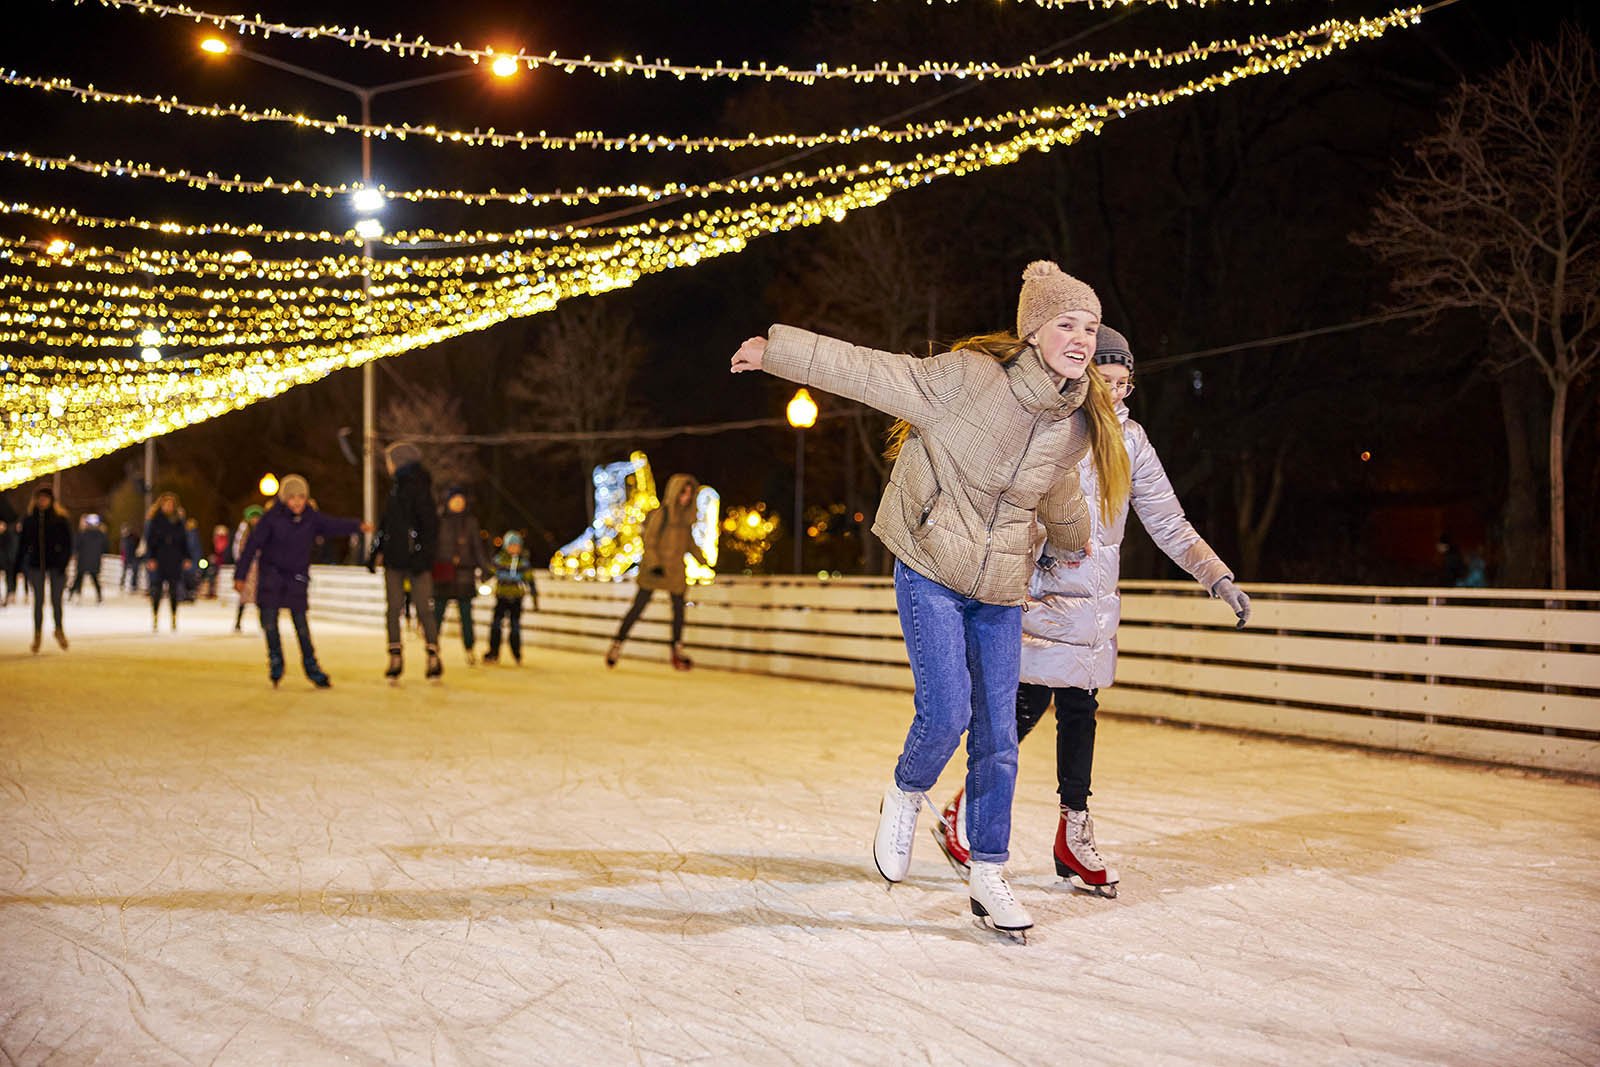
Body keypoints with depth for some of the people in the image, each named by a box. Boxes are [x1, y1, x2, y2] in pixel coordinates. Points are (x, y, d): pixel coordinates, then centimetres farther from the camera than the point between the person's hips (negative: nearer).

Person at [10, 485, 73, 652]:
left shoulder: (61, 519, -3)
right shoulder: (29, 519, 5)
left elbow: (68, 543, -2)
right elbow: (22, 544, 9)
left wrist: (64, 563, -13)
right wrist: (16, 566, 6)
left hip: (55, 565, -2)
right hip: (35, 565, 2)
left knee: (56, 600, 2)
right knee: (38, 601, 5)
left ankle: (59, 629, 24)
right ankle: (38, 635, 15)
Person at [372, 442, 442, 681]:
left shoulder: (418, 486, -10)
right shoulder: (396, 486, 16)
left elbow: (430, 523, -16)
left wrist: (425, 555, -21)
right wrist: (377, 551, 21)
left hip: (415, 561, -8)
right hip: (394, 559, 8)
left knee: (423, 608, -4)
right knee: (392, 608, 4)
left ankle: (433, 655, 5)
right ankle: (395, 657, 9)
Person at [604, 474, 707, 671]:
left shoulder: (686, 515, 8)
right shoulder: (662, 514, -11)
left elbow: (689, 541, 21)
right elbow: (649, 541, -12)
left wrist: (702, 559, 19)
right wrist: (654, 564, -21)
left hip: (677, 570, 6)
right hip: (655, 570, -6)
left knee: (679, 608, 5)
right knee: (638, 607, -4)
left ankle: (677, 650, 16)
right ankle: (616, 645, 3)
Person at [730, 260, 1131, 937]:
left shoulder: (1076, 424, 0)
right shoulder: (967, 378, -18)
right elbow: (870, 372, -10)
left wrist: (1071, 540, 42)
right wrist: (776, 350, -4)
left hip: (1000, 591, 5)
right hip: (929, 574, -5)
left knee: (997, 736, 3)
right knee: (947, 712, -16)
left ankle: (987, 877, 15)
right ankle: (906, 798, 17)